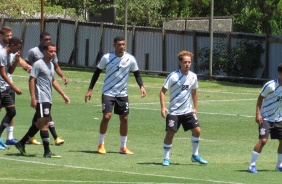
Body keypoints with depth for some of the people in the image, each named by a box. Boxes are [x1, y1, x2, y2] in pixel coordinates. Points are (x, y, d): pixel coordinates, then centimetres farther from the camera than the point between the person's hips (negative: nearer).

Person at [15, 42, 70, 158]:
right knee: (44, 123, -10)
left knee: (39, 123, 11)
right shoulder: (38, 64, -9)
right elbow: (31, 80, -13)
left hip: (48, 99, 9)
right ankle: (47, 152, -9)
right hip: (41, 99, -9)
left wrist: (63, 95, 26)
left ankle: (21, 143, 20)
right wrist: (33, 98, -19)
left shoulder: (51, 65, 17)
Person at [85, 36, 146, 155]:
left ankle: (123, 147, 16)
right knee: (106, 116, -14)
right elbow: (97, 72, 0)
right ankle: (101, 144, 3)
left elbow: (136, 73, 7)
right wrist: (90, 89, -2)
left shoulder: (130, 59, -4)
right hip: (108, 92, -3)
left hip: (122, 94, 3)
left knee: (124, 119, 4)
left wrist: (141, 86, -10)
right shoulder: (106, 58, -9)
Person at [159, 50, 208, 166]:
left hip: (188, 111, 4)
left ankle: (195, 155, 13)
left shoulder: (193, 76, 2)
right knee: (170, 133, -9)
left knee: (197, 130, -4)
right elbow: (163, 91, -9)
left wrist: (195, 108, 16)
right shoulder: (173, 76, -13)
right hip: (174, 112, -4)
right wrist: (163, 107, -18)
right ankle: (166, 158, 6)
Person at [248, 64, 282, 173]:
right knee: (263, 140, -16)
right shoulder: (270, 85, -17)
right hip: (265, 118, -6)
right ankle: (252, 165, -8)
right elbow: (260, 99, -10)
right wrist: (258, 114, -18)